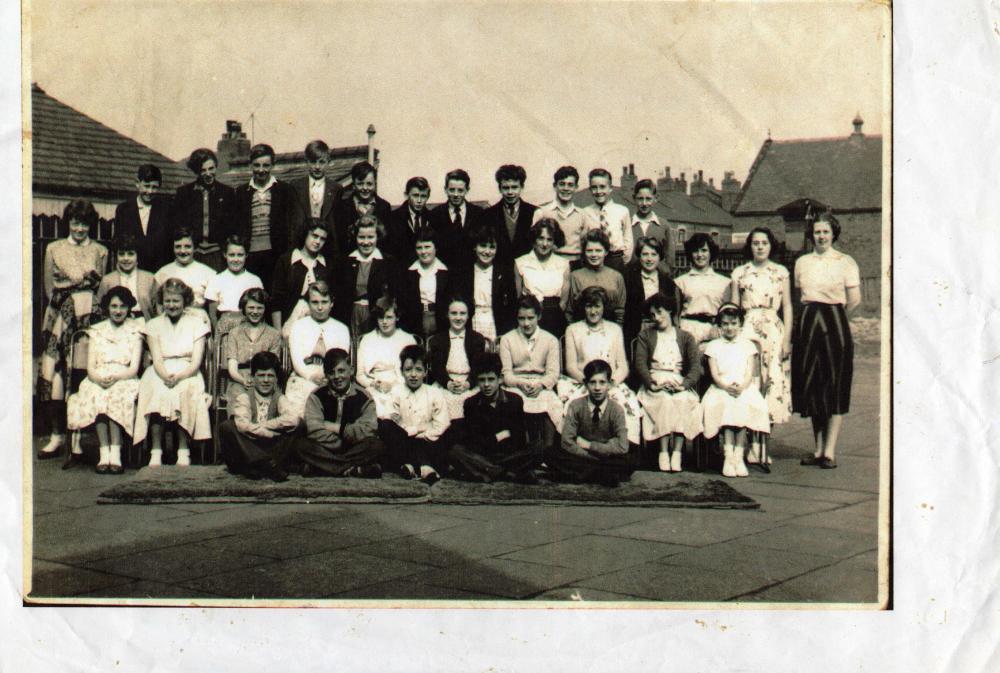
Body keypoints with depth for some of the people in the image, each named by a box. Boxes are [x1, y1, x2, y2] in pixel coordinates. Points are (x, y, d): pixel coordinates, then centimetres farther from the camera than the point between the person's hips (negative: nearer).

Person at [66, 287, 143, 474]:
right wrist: (100, 378, -18)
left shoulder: (134, 331, 11)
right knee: (96, 395, -33)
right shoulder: (97, 331, 16)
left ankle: (115, 452, -40)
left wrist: (115, 378, -20)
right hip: (98, 380, 1)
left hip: (124, 380, -1)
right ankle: (104, 452, -37)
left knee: (118, 395, -35)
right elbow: (90, 367, 5)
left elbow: (134, 369, 0)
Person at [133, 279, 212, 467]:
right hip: (160, 374, 1)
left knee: (186, 390, -34)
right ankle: (156, 452, -31)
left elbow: (196, 362, 0)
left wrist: (179, 376, -20)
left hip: (187, 374, -1)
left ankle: (183, 451, -31)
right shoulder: (154, 325, 14)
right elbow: (157, 360, 0)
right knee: (157, 392, -33)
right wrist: (166, 376, -23)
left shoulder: (196, 323, 10)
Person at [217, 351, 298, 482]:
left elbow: (292, 420, -19)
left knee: (300, 426, -16)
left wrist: (259, 426, -18)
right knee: (226, 427, -27)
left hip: (272, 450, 1)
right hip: (246, 451, -1)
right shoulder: (243, 396, -1)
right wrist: (274, 433, -20)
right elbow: (242, 425, -23)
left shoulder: (278, 398, 5)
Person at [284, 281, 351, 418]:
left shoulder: (341, 329, 18)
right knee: (297, 420, -21)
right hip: (302, 381, 0)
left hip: (331, 384, 0)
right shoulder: (298, 326, 16)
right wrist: (312, 376, -14)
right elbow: (296, 360, 3)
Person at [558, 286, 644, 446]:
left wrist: (612, 381, -9)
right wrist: (586, 380, -13)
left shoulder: (615, 329, 20)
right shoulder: (573, 330, 16)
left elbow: (623, 366, 12)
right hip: (582, 384, -1)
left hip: (612, 384, 1)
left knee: (628, 401, -32)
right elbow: (570, 366, 6)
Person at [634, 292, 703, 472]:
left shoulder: (686, 337, 16)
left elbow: (696, 366, 3)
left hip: (679, 384, 0)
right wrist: (652, 383, -16)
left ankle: (677, 452, -33)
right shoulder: (646, 335, 16)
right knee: (665, 400, -33)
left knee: (683, 401, -33)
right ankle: (663, 452, -34)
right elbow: (640, 364, 3)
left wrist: (684, 384, -17)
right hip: (654, 385, 0)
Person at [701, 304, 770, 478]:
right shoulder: (714, 346, 13)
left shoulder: (748, 345, 15)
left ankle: (738, 455, -32)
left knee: (744, 406, -33)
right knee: (725, 405, -33)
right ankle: (728, 456, -34)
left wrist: (741, 387, -18)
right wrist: (727, 387, -17)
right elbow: (714, 374, 2)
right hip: (721, 388, 0)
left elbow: (749, 373, 3)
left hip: (744, 388, 0)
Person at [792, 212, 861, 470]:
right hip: (807, 324, 4)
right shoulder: (802, 262, 11)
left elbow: (854, 299, -4)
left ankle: (830, 451, -2)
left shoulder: (845, 262, -1)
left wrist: (835, 318, 6)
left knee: (835, 386, -3)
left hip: (835, 324, -4)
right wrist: (811, 315, 8)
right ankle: (819, 449, 12)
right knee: (811, 384, 5)